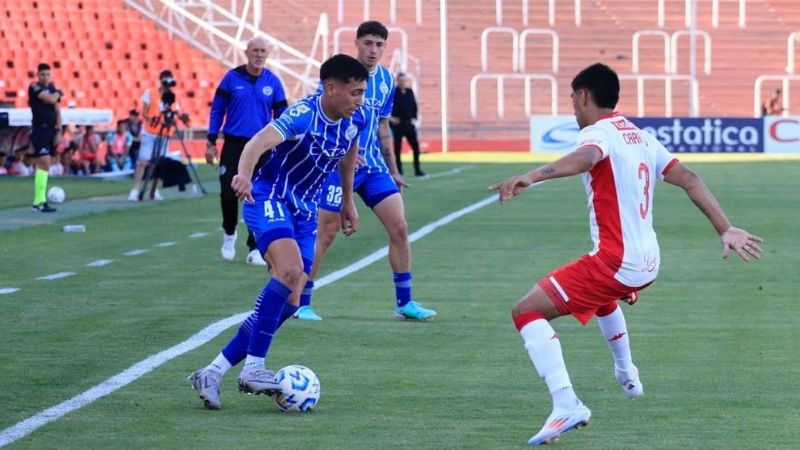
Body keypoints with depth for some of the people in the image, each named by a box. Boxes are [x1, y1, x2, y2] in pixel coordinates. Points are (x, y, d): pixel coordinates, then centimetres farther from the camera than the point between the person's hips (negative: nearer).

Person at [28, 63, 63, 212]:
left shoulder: (52, 89, 13)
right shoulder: (34, 88, -8)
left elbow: (57, 111, 13)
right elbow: (50, 99, -22)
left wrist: (58, 131, 4)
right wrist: (58, 93, -1)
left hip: (51, 131, 7)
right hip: (39, 130, -7)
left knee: (43, 165, 8)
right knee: (44, 164, -16)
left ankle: (40, 200, 12)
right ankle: (39, 202, -18)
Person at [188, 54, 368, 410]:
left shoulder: (355, 120, -1)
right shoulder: (303, 115, -22)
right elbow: (260, 141, -40)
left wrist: (348, 201, 30)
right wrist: (244, 174, -61)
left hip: (305, 211, 7)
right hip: (270, 199, -7)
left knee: (288, 303, -2)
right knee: (290, 270, -32)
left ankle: (213, 373, 4)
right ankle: (253, 369, -27)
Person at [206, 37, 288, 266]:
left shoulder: (273, 82, 2)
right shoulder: (232, 78, -1)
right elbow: (217, 110, 4)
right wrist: (211, 142, -1)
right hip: (233, 144, -1)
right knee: (228, 193, -6)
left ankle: (254, 249, 7)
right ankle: (229, 233, 22)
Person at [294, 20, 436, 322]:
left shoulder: (386, 80, 8)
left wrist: (392, 171, 20)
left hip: (373, 167, 6)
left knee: (399, 228, -2)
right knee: (325, 234, -3)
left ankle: (404, 302, 8)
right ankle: (301, 303, 8)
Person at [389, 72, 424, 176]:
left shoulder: (409, 92, 7)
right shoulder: (393, 92, -8)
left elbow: (414, 106, 17)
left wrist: (414, 118, 6)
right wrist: (390, 117, -12)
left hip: (409, 124, 4)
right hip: (398, 124, -4)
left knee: (415, 146, -2)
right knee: (398, 147, 4)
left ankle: (417, 170, 3)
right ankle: (398, 170, 12)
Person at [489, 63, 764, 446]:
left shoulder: (597, 132, -11)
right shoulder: (640, 136, 15)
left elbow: (585, 158, -36)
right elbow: (688, 179, 11)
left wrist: (530, 177, -51)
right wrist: (726, 230, 11)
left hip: (615, 262, -9)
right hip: (648, 263, 9)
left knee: (527, 312, -10)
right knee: (601, 296, 42)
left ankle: (566, 405, -26)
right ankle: (627, 374, 57)